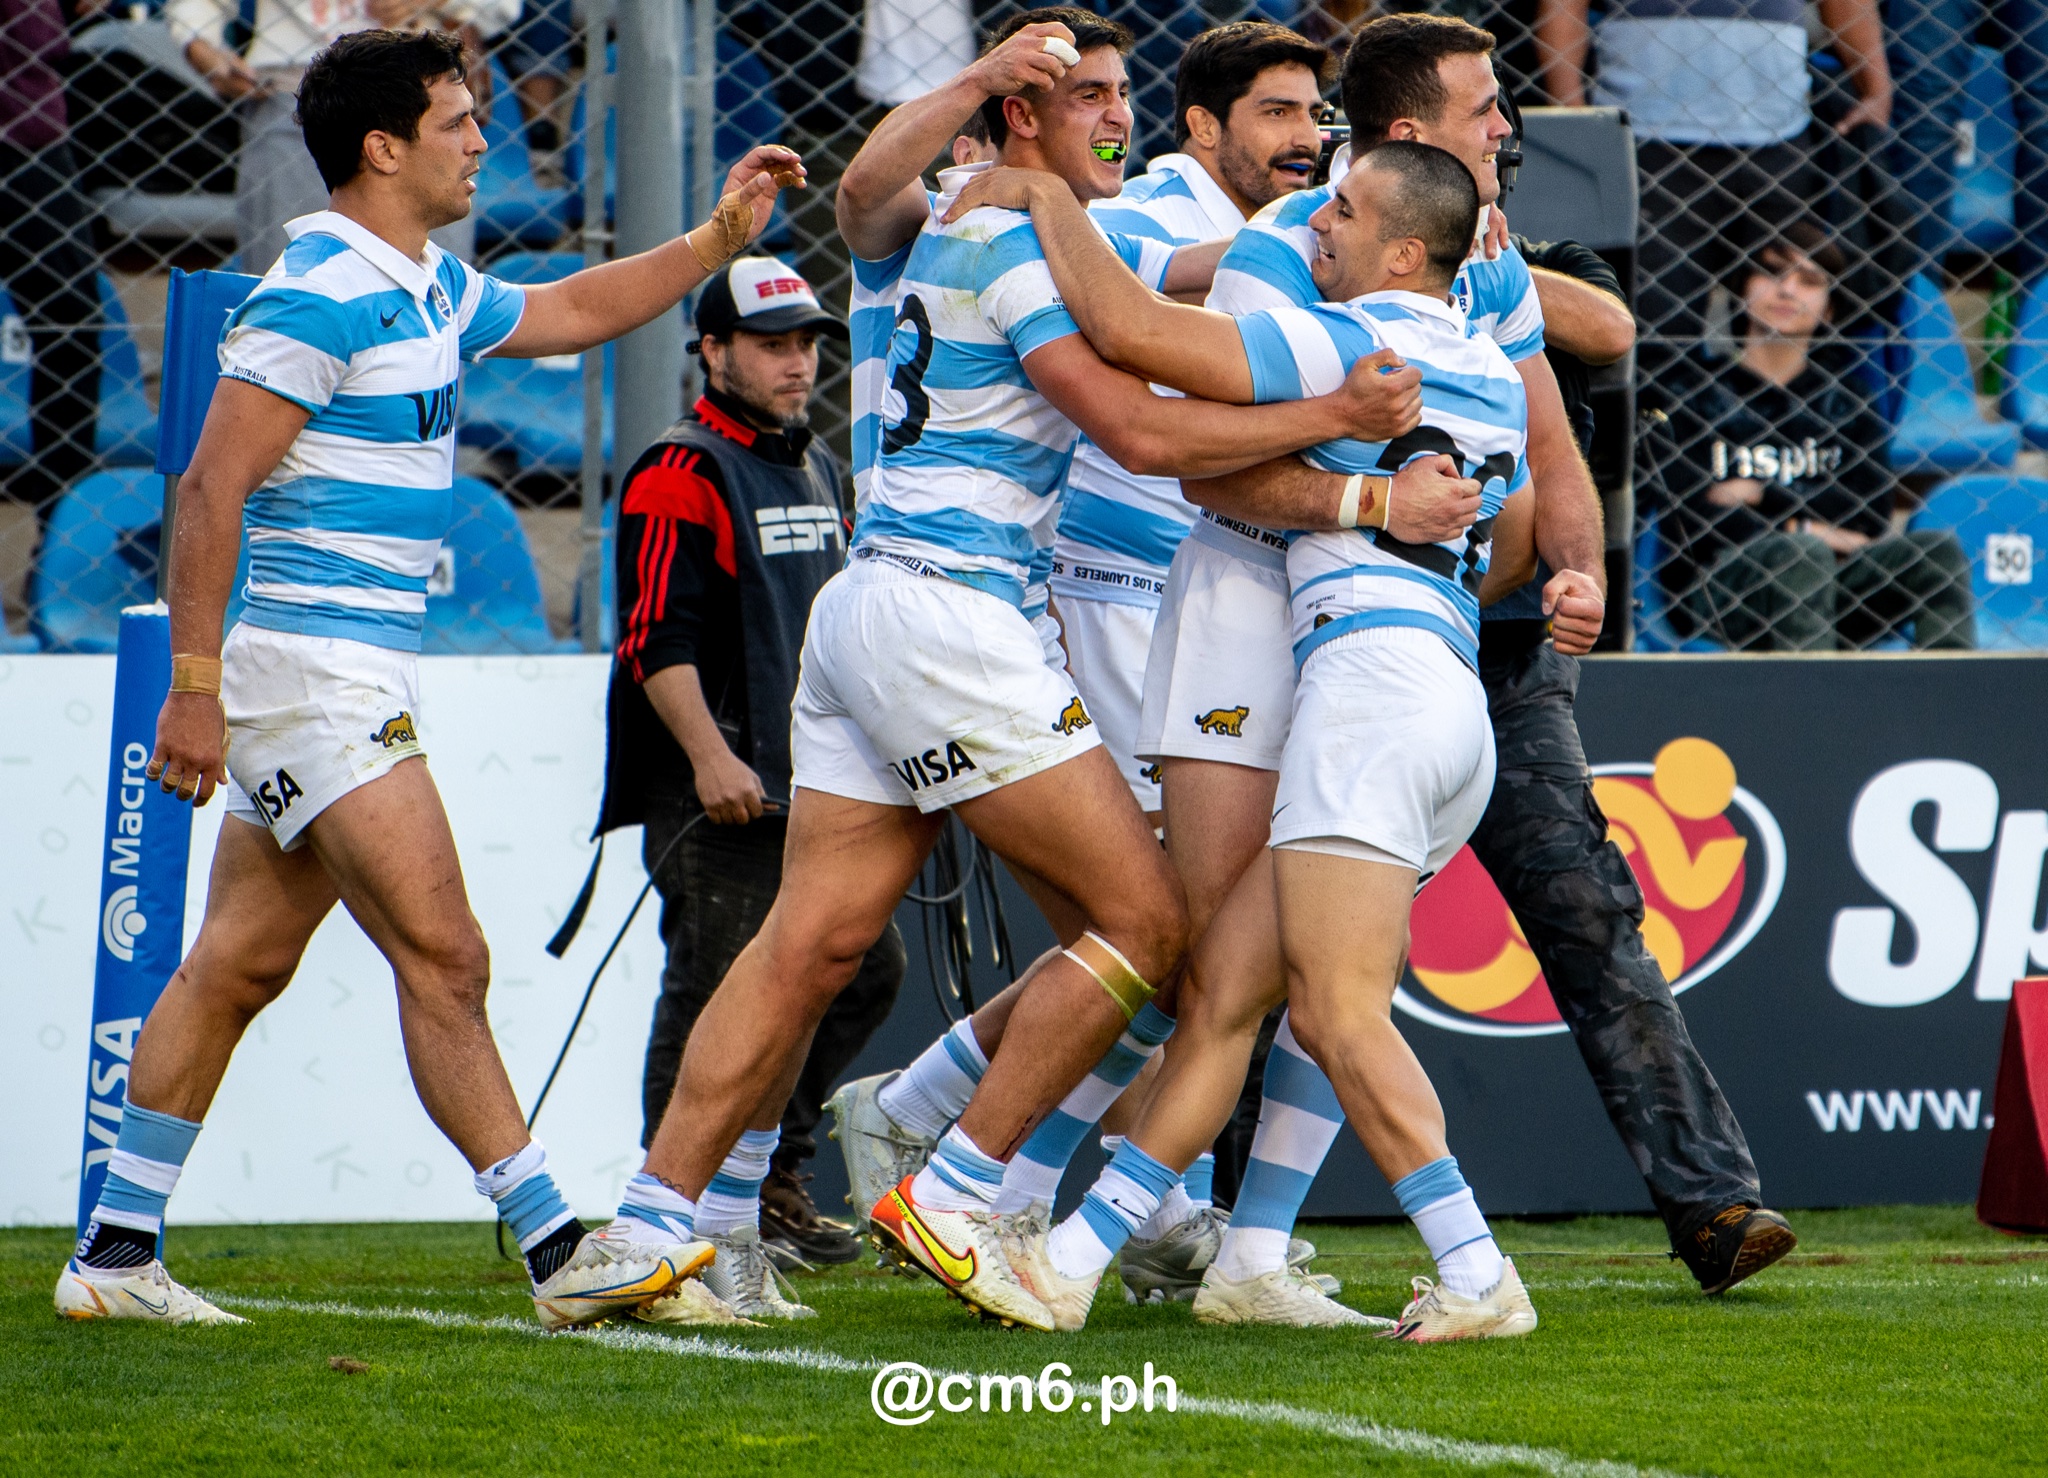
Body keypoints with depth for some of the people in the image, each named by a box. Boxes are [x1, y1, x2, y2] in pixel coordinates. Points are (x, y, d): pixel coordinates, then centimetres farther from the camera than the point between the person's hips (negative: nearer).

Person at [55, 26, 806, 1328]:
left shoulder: (433, 290, 15)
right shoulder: (321, 294, -15)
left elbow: (575, 311, 33)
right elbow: (212, 490, -18)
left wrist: (719, 239, 24)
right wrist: (196, 687, -21)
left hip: (361, 673, 10)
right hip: (313, 671, -10)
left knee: (238, 965, 11)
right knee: (443, 957, -11)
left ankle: (116, 1255, 14)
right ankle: (557, 1249, -12)